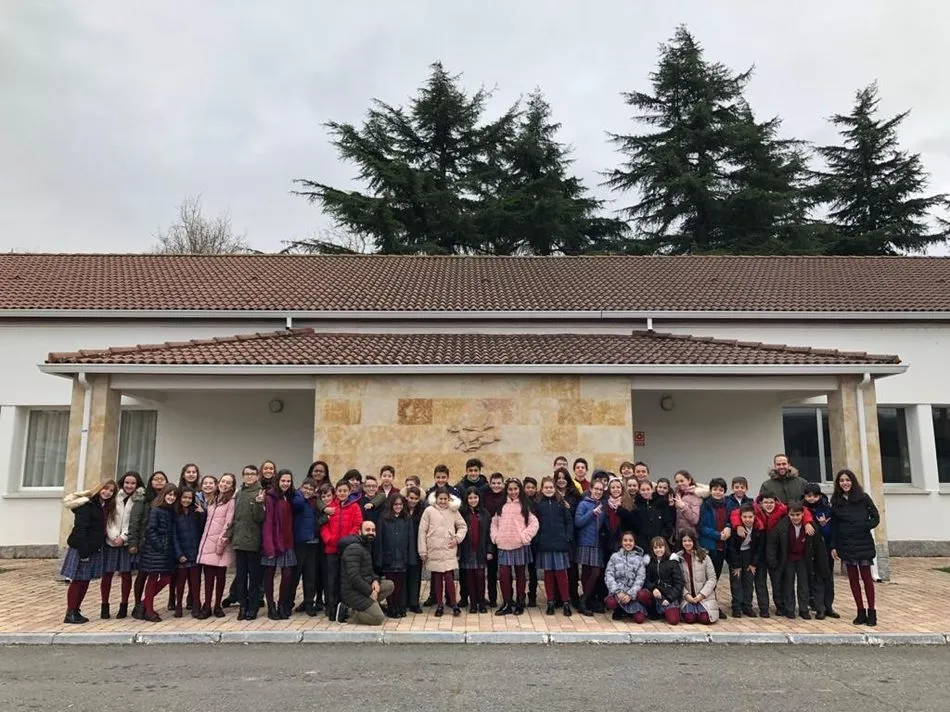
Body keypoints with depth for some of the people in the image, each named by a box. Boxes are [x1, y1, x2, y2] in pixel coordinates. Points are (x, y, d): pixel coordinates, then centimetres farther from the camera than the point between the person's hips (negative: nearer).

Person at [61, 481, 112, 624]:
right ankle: (70, 613, 6)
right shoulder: (87, 505, -14)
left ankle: (76, 611, 20)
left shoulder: (105, 507, 11)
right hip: (81, 549, -8)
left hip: (94, 550, 8)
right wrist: (83, 552, -21)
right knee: (77, 581, -1)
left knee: (85, 581, 11)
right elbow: (80, 529, -19)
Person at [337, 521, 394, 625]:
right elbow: (353, 576, -25)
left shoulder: (367, 547, 15)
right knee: (379, 618, -15)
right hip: (353, 592, -10)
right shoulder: (354, 548, -17)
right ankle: (348, 613, -6)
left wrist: (375, 580, 0)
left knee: (389, 585, 2)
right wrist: (370, 591, -18)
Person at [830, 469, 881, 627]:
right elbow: (834, 525, 7)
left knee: (866, 576, 0)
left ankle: (871, 612, 9)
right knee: (853, 578, 5)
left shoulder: (863, 497, -1)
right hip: (846, 544, 3)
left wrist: (865, 527, -17)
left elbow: (875, 517, 1)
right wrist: (833, 546, 3)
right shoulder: (836, 501, 6)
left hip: (863, 543, -2)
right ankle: (861, 612, 13)